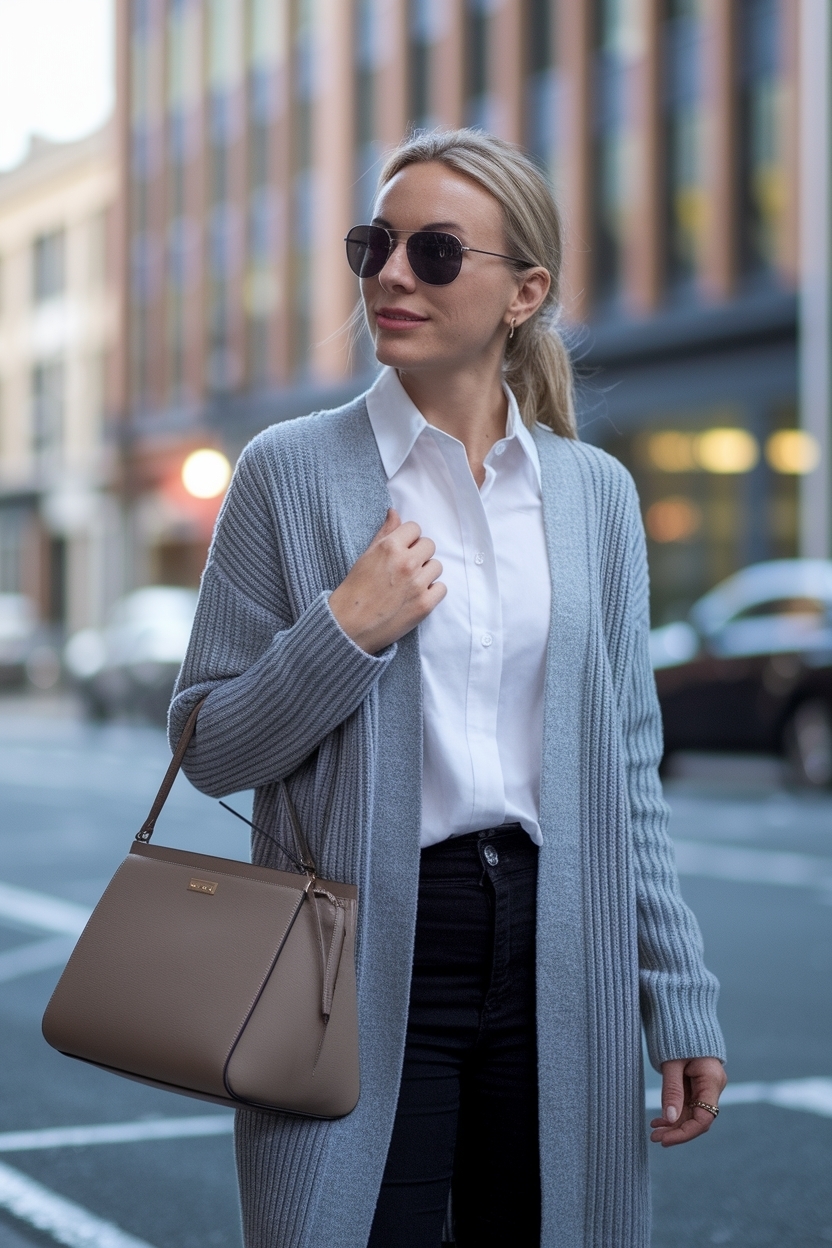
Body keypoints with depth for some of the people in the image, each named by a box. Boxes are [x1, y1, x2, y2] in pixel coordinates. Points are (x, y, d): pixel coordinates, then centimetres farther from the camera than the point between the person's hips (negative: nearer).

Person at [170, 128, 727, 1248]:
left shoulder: (596, 491, 7)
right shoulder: (290, 473, -2)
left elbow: (628, 763, 9)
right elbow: (208, 749, 0)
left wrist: (680, 999, 6)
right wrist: (343, 632, -16)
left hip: (559, 957, 3)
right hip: (367, 971, -3)